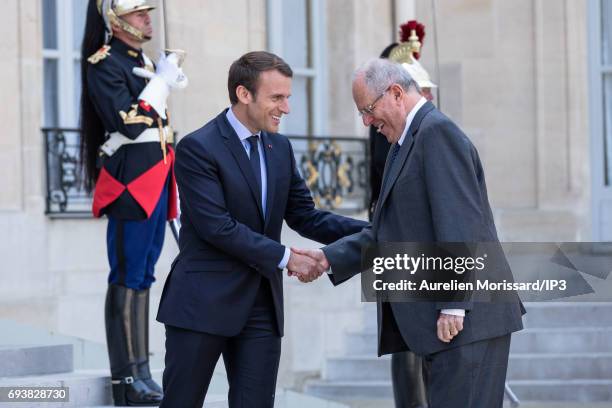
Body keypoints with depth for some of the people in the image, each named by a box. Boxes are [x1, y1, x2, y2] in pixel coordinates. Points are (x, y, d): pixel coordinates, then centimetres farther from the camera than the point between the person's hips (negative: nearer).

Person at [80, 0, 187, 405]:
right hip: (131, 181, -9)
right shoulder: (104, 64, -10)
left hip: (155, 181, 9)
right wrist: (162, 82, -13)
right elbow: (127, 122, -21)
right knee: (128, 278, -8)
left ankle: (140, 373, 12)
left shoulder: (144, 62, 18)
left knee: (142, 278, 9)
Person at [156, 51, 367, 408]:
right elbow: (217, 226, -18)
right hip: (203, 302, -6)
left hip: (261, 306, 6)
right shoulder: (198, 148, -12)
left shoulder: (279, 147, 11)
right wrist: (286, 258, -15)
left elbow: (305, 215, 12)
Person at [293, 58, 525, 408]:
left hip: (465, 317, -10)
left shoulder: (437, 131, -11)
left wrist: (453, 305, -23)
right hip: (440, 319, 10)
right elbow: (386, 233, 21)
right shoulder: (405, 145, 20)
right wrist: (330, 258, 10)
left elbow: (459, 222, -19)